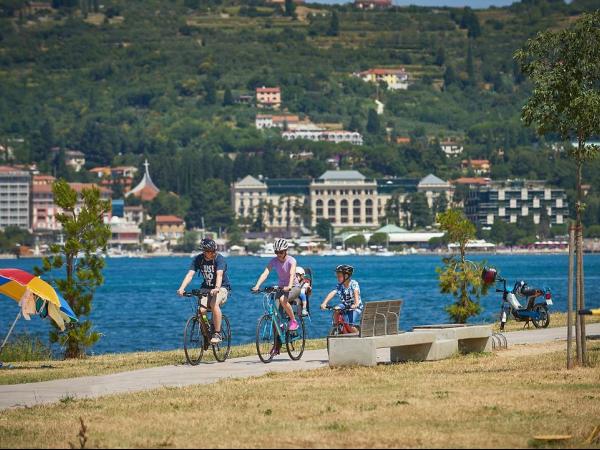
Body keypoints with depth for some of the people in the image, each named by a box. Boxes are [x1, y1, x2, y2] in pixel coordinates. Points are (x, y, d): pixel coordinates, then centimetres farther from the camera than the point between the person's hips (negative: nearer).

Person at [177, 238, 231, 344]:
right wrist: (182, 288, -34)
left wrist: (216, 288, -53)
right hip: (206, 288, 4)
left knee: (214, 304, -33)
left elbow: (219, 275, -34)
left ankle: (217, 334, -26)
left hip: (221, 287, -4)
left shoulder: (219, 259, -18)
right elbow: (190, 274, -17)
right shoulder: (198, 259, -7)